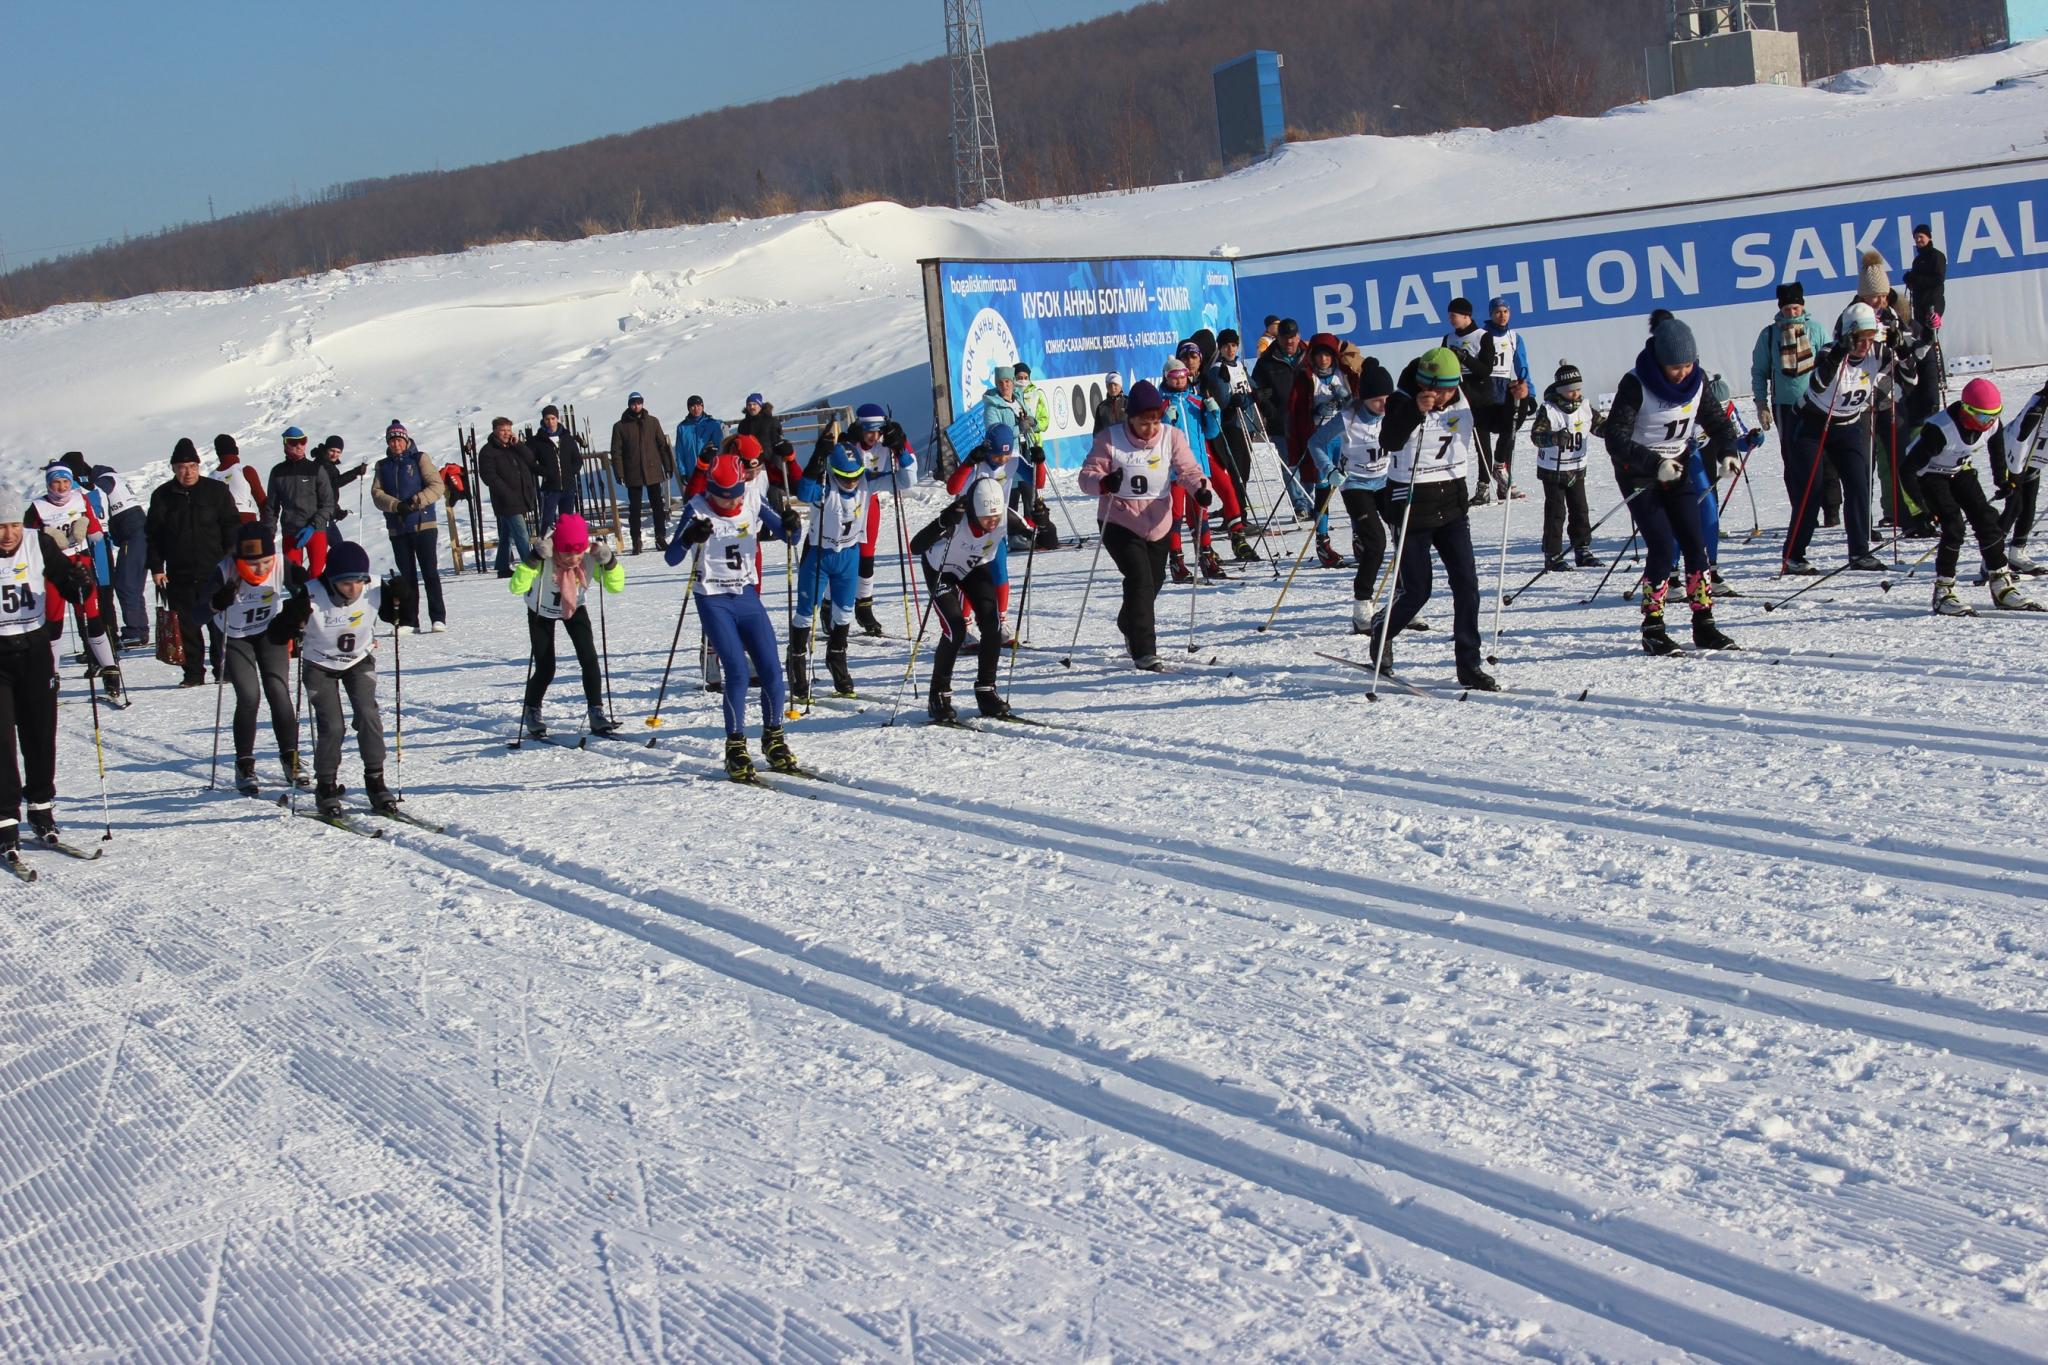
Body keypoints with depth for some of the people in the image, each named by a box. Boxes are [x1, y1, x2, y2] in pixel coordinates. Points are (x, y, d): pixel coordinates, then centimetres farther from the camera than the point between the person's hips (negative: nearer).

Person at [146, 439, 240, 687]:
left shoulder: (217, 491, 2)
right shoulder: (162, 496, 7)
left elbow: (232, 527, 3)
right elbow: (154, 536, 10)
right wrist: (156, 567, 2)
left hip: (213, 572, -2)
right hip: (179, 576, 2)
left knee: (219, 622, -2)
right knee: (186, 627, 3)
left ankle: (223, 669, 8)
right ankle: (193, 673, 11)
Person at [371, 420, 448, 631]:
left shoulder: (419, 459, 3)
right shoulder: (383, 466, 13)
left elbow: (437, 486, -5)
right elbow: (377, 493, 2)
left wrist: (417, 501, -19)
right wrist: (397, 506, -16)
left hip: (423, 524, -3)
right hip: (397, 528, 3)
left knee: (430, 572, -7)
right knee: (407, 575, 5)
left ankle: (438, 618, -6)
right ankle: (410, 621, 8)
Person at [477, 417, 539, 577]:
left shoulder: (515, 447, 16)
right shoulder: (488, 451, -4)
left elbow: (532, 461, 4)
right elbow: (489, 477, -11)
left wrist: (518, 445, -8)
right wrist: (508, 493, -18)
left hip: (521, 500, 7)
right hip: (507, 502, -7)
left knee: (507, 535, 14)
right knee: (521, 535, -13)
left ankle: (503, 568, 21)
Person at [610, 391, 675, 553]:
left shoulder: (653, 422, 5)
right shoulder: (620, 426, 0)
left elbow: (663, 445, 8)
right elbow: (616, 452, -1)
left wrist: (668, 466, 4)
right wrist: (619, 473, -8)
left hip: (653, 472, 1)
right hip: (633, 475, -1)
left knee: (658, 506, 4)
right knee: (635, 508, 3)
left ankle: (661, 537, 13)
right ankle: (636, 541, 9)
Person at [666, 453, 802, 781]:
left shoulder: (753, 500, -2)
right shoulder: (699, 510, -11)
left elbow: (786, 534, 2)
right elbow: (671, 557, -15)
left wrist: (790, 527, -22)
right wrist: (689, 538, -35)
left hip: (747, 597, 4)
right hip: (714, 602, -3)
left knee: (771, 670, -2)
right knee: (737, 671, -16)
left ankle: (773, 739, 18)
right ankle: (735, 747, -3)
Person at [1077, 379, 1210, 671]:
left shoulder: (1172, 437, -4)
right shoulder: (1110, 440, -12)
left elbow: (1187, 470, -9)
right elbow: (1087, 476, -12)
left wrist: (1200, 488, -31)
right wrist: (1104, 482, -36)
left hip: (1158, 524, 5)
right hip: (1120, 523, -4)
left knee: (1155, 581, 19)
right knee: (1140, 581, -18)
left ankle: (1131, 625, 51)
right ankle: (1144, 651, -13)